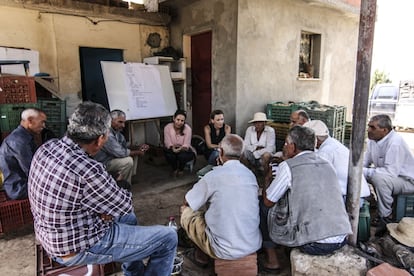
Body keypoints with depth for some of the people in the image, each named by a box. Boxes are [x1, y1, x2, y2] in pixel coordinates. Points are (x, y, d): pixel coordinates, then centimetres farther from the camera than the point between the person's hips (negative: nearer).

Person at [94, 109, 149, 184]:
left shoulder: (117, 132, 3)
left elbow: (126, 148, 11)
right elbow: (120, 153, -27)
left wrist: (138, 149, -8)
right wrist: (137, 152, -13)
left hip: (112, 158, 10)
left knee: (134, 155, 10)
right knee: (128, 161, -24)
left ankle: (129, 180, 12)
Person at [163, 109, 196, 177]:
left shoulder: (187, 129, -18)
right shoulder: (167, 127, -14)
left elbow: (186, 145, -19)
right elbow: (168, 143, -15)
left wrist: (179, 149, -39)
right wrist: (173, 148, -36)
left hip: (184, 150, -1)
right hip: (172, 149, 2)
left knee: (182, 155, -34)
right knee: (167, 151, -31)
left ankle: (181, 169, 2)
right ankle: (174, 169, -1)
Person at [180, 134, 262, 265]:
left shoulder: (213, 176, -16)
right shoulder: (251, 174, -2)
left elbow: (187, 203, -1)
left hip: (225, 250, -5)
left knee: (186, 213, 12)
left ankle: (202, 254, 26)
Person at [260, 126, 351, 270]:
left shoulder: (288, 166, -10)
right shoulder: (327, 164, 9)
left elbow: (268, 201, 0)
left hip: (313, 244, -6)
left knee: (263, 205, 9)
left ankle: (271, 258, 22)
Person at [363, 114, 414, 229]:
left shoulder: (395, 142, -28)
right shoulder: (372, 139, -4)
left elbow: (391, 172, -34)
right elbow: (365, 161, 4)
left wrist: (364, 171, -33)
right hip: (386, 177, 8)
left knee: (379, 177, -34)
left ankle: (386, 217, -15)